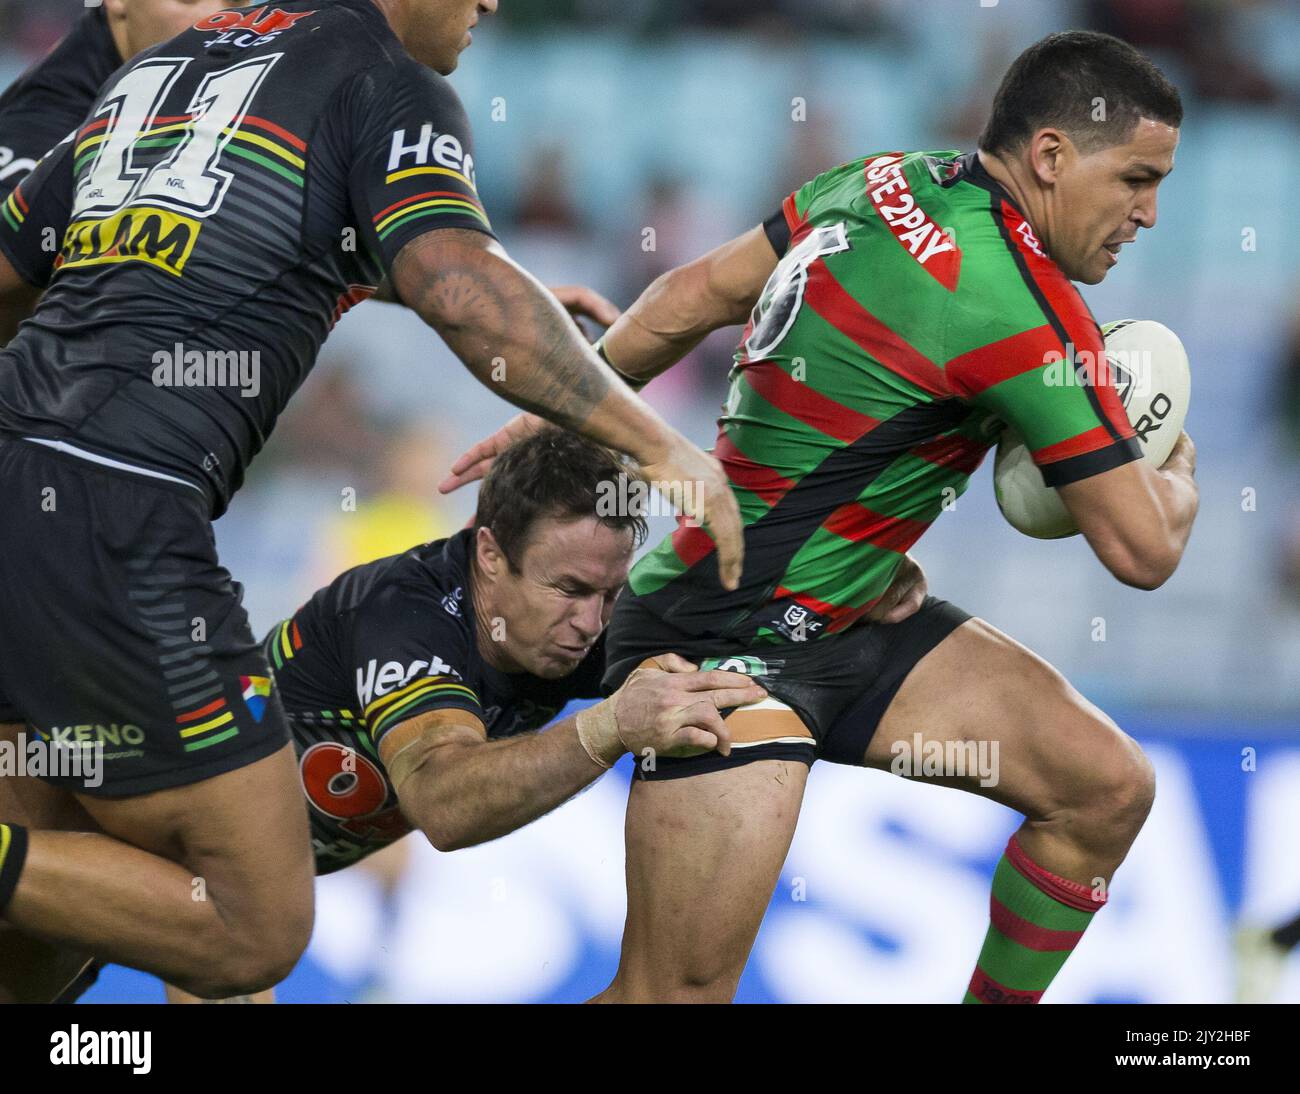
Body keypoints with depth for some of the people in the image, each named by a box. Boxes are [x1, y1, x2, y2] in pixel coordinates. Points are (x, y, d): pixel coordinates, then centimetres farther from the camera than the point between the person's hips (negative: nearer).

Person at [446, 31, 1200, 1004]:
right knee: (680, 993, -15)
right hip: (733, 644, -10)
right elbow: (1145, 550, -17)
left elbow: (690, 298, 11)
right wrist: (1177, 469, 6)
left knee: (1107, 790, 4)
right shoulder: (1018, 302, -22)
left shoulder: (888, 184, 2)